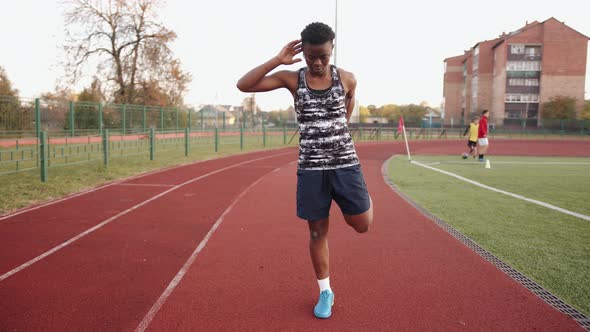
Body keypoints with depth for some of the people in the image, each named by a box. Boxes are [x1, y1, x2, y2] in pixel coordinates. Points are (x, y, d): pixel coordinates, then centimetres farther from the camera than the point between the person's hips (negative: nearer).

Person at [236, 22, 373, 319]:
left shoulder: (347, 79, -1)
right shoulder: (292, 79, -2)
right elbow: (243, 85, -10)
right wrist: (277, 60, -14)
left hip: (345, 163, 0)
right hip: (310, 167, 0)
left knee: (361, 225, 0)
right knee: (317, 231, 7)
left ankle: (364, 198, 36)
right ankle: (325, 292, 26)